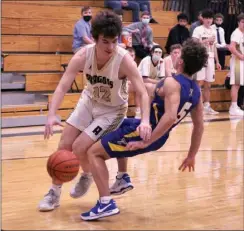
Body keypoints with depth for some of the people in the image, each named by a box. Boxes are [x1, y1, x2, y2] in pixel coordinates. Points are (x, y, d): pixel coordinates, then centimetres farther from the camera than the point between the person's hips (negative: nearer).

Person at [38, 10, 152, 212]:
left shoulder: (124, 60, -31)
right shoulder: (83, 55, -24)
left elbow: (142, 92, -33)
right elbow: (62, 87, -27)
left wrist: (145, 121, -50)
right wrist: (52, 115, -42)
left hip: (112, 110, -4)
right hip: (89, 101, 4)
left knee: (79, 146, -14)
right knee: (64, 145, 0)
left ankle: (87, 176, 21)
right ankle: (54, 193, 19)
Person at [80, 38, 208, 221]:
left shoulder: (172, 83, -20)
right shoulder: (196, 90, 5)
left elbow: (170, 117, -33)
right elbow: (199, 126, 11)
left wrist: (146, 142, -30)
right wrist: (191, 156, 20)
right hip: (159, 137, 9)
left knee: (94, 152, -2)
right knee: (119, 125, 34)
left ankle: (106, 203, -17)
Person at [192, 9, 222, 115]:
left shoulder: (213, 31, 15)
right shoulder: (198, 30, -4)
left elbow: (214, 47, 17)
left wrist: (217, 61, 14)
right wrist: (206, 41, -20)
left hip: (210, 58, 6)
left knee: (208, 84, 8)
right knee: (199, 82, -12)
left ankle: (207, 106, 12)